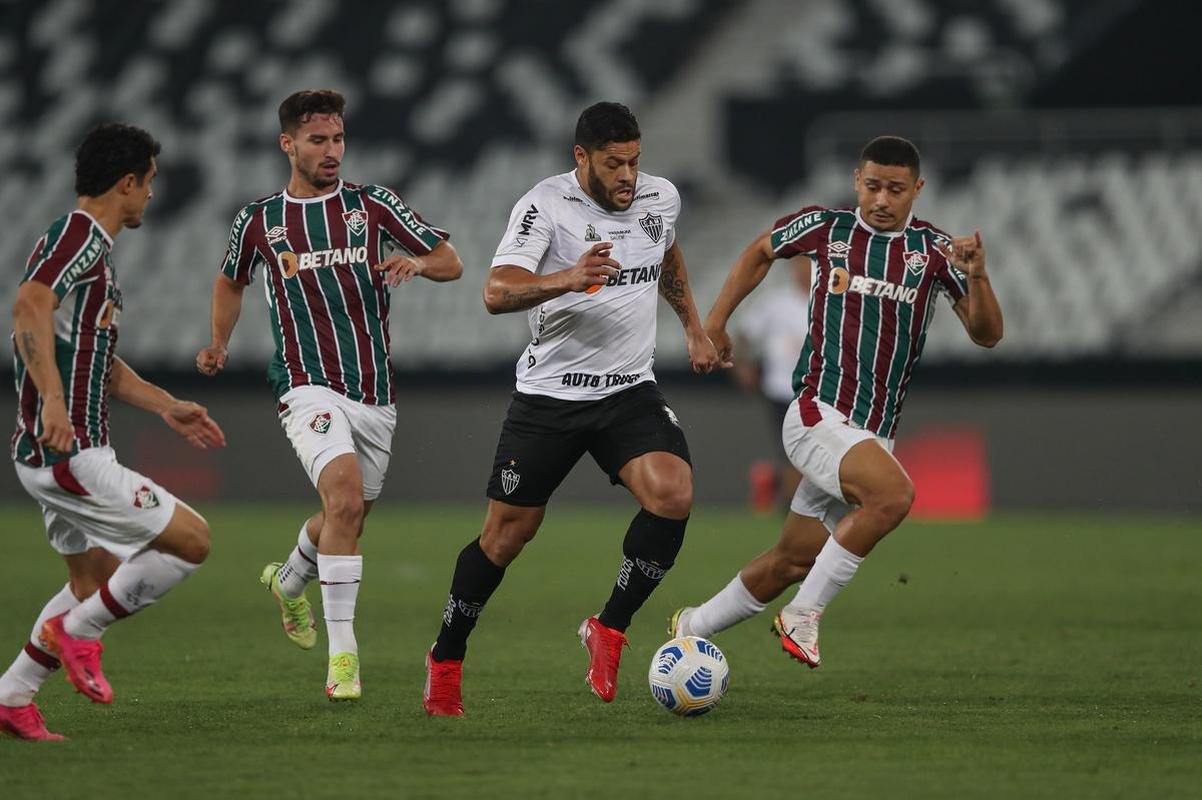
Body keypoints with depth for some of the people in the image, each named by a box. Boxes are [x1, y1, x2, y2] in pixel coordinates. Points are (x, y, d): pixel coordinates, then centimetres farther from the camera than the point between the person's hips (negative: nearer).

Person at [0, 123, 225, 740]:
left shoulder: (90, 244, 19)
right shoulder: (80, 235, -13)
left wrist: (166, 407, 28)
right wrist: (53, 400, -38)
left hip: (62, 452, 11)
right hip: (70, 453, -11)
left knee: (95, 581, 19)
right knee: (191, 540, -7)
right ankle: (78, 630, -1)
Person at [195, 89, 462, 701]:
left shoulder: (372, 205, 3)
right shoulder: (258, 221, 4)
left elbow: (450, 263, 4)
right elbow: (230, 282, 23)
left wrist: (418, 262, -18)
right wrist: (219, 345, 8)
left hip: (376, 392, 3)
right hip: (309, 388, -3)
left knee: (346, 519, 16)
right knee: (345, 496, -26)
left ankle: (289, 580, 51)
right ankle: (342, 654, -24)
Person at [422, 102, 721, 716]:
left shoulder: (661, 198, 2)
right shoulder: (546, 205, -15)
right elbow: (496, 293, -29)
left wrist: (693, 327, 29)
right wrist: (567, 279, -44)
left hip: (630, 390, 4)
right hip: (549, 394, -4)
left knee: (673, 495, -21)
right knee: (508, 531, 2)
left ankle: (608, 629, -5)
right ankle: (445, 660, 21)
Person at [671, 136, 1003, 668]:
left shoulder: (934, 250, 3)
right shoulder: (825, 227, 1)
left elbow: (987, 334, -2)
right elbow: (760, 251, 21)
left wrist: (976, 277, -20)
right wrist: (715, 321, 18)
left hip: (874, 434, 4)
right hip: (818, 414, -4)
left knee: (794, 560, 10)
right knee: (893, 494, -31)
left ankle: (691, 627, 31)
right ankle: (803, 618, -19)